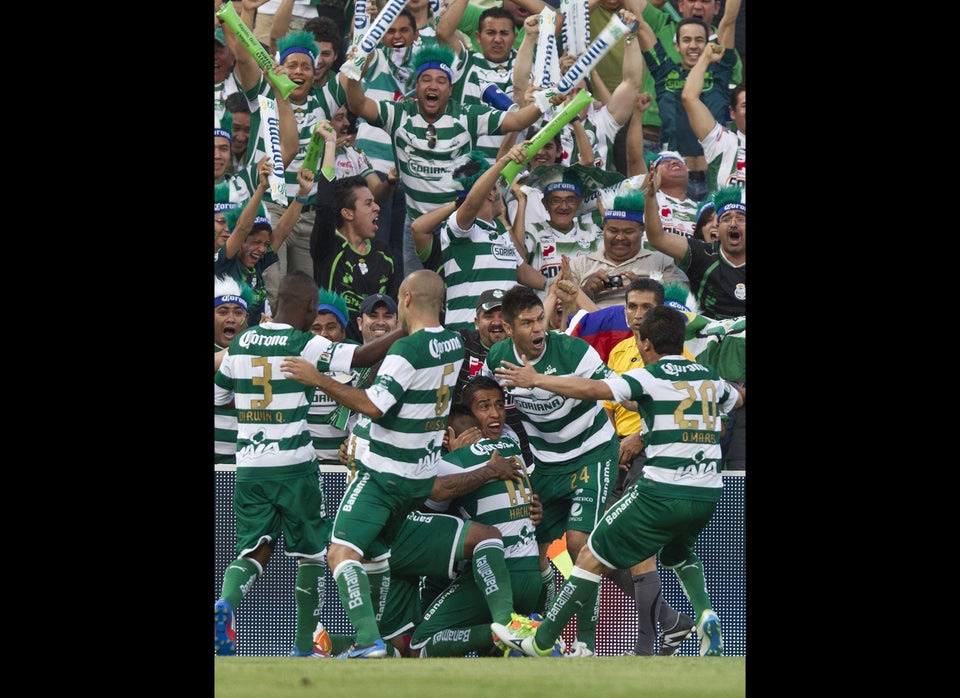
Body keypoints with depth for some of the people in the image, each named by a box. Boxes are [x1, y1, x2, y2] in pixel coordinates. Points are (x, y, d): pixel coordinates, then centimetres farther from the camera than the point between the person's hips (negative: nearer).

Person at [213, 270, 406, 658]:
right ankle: (304, 647, 14)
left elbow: (218, 397, 19)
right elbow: (363, 357, -18)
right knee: (311, 553, 12)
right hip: (294, 465, -4)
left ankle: (226, 603, -23)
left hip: (249, 467, 4)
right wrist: (408, 331, -9)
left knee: (254, 549, 8)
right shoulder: (305, 345, -9)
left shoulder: (240, 344, 7)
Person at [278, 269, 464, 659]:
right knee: (373, 552, 25)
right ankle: (371, 637, 32)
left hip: (383, 473, -9)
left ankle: (368, 641, -31)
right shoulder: (453, 346, 7)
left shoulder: (407, 351, -20)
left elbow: (374, 405, -26)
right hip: (422, 475, 9)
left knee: (341, 553, -16)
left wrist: (320, 381, -23)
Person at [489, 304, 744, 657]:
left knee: (592, 557, 4)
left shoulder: (650, 377, -5)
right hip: (708, 494, 6)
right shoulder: (709, 377, 14)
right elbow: (738, 399, 37)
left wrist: (535, 380, -8)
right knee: (678, 552, 34)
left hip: (664, 491, -6)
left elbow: (591, 389, -17)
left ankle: (541, 641, 8)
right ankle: (705, 613, 6)